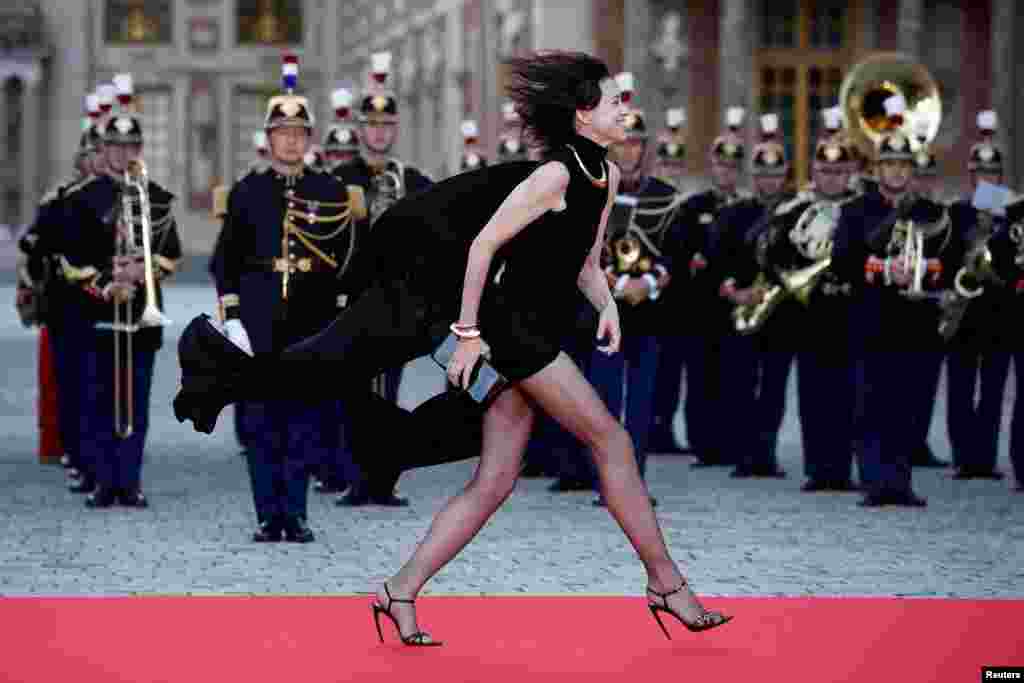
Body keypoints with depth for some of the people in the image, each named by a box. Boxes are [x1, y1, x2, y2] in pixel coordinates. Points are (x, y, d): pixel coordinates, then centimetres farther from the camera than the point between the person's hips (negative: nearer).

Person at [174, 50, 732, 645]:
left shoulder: (607, 176, 13)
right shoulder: (555, 175, -15)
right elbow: (482, 244, -16)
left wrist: (607, 305, 2)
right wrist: (468, 333, -16)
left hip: (534, 339, 9)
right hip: (518, 330, -9)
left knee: (493, 485, 4)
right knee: (612, 442, -7)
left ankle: (401, 594, 4)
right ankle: (667, 584, 0)